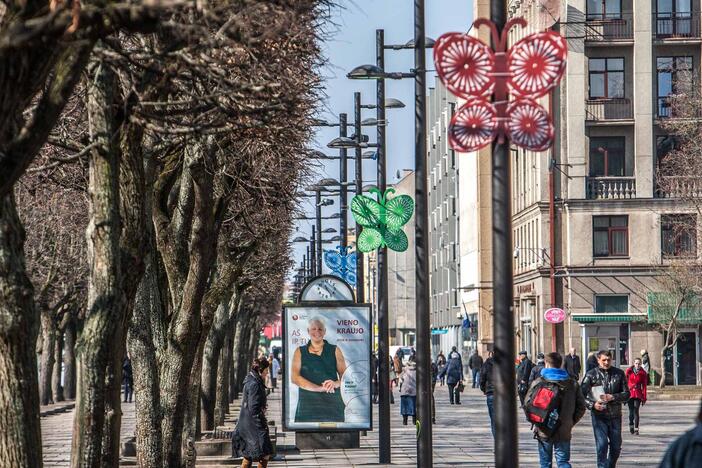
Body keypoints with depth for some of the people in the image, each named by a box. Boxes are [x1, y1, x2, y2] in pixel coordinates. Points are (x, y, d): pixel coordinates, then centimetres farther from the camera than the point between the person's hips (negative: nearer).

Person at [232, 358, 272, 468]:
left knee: (248, 456, 16)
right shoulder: (254, 385, -18)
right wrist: (262, 425, -18)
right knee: (265, 454, -9)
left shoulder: (251, 381, 13)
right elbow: (254, 409, -21)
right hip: (253, 425, -11)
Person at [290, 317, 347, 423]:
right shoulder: (300, 352, 11)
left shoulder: (334, 351, 11)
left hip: (332, 403, 0)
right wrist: (319, 388, -14)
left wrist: (336, 383, -17)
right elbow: (294, 377, -1)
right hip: (307, 405, 0)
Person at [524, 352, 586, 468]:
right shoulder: (572, 383, 3)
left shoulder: (538, 382, -6)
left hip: (543, 431, -2)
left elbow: (528, 404, -7)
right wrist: (571, 422, 11)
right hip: (564, 432, 2)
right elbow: (581, 407, 3)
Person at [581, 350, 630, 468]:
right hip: (599, 416, -3)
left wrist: (613, 397, -14)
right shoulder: (591, 375, -2)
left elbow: (626, 394, 3)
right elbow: (581, 395, -3)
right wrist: (592, 404, -20)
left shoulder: (619, 373, 4)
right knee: (602, 446, -10)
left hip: (615, 416, 3)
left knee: (616, 447, 11)